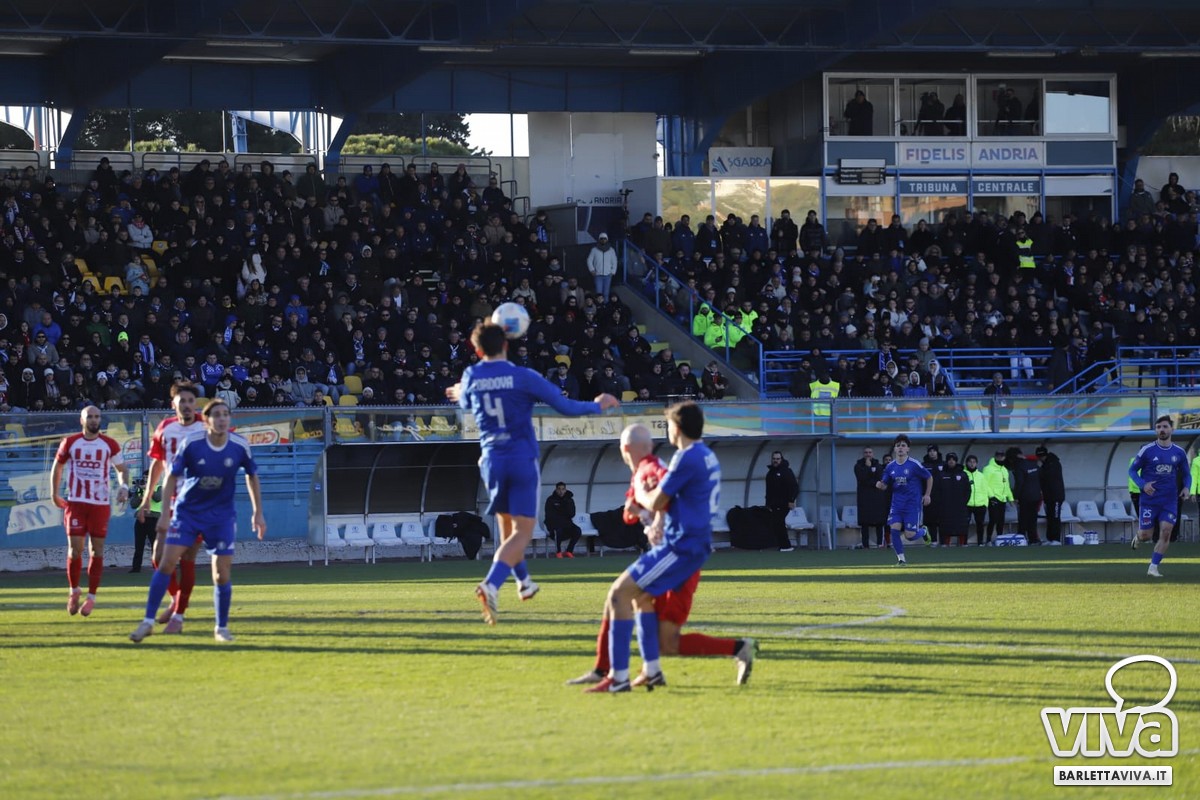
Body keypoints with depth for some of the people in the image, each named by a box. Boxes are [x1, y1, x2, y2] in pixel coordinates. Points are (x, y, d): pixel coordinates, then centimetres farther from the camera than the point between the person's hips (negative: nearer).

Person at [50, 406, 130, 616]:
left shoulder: (110, 445, 3)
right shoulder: (70, 443, 3)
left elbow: (121, 468, 13)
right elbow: (57, 466, 17)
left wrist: (123, 486, -6)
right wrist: (54, 493, 12)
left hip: (101, 504, 0)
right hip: (75, 502, 0)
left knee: (97, 550, 0)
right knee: (75, 549, -5)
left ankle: (91, 597, 8)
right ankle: (74, 591, 15)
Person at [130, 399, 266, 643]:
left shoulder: (240, 446, -11)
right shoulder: (191, 444, -16)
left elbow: (252, 476, 6)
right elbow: (172, 477, -7)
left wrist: (258, 513, 8)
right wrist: (165, 514, -11)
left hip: (221, 515, 1)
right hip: (187, 510, -1)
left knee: (223, 573, -3)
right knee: (168, 562, -11)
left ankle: (222, 628, 15)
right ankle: (148, 621, -4)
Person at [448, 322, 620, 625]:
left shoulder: (471, 377, 1)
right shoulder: (523, 376, -9)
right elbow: (566, 407, -6)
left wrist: (459, 393, 50)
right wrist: (598, 406, 12)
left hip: (492, 461, 4)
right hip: (522, 460, -4)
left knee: (507, 527, 22)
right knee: (522, 531, -5)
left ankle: (523, 581, 37)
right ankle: (491, 585, -26)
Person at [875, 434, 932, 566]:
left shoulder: (914, 465, -10)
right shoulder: (890, 467, 2)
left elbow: (929, 478, 2)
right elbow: (885, 485, 8)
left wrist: (927, 495, 1)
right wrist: (880, 485, -16)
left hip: (913, 504, -4)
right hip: (897, 504, 4)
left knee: (910, 535, -6)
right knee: (894, 529, -13)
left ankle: (923, 532, 31)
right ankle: (901, 559, 2)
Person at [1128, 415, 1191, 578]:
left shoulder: (1179, 453, 4)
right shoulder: (1147, 450, -5)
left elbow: (1186, 474, 16)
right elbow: (1132, 470, 1)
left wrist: (1186, 487, -6)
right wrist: (1142, 484, -17)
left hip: (1170, 501, 2)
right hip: (1149, 500, -2)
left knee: (1166, 533, -9)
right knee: (1145, 535, -1)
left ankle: (1153, 568, 1)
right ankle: (1138, 537, 38)